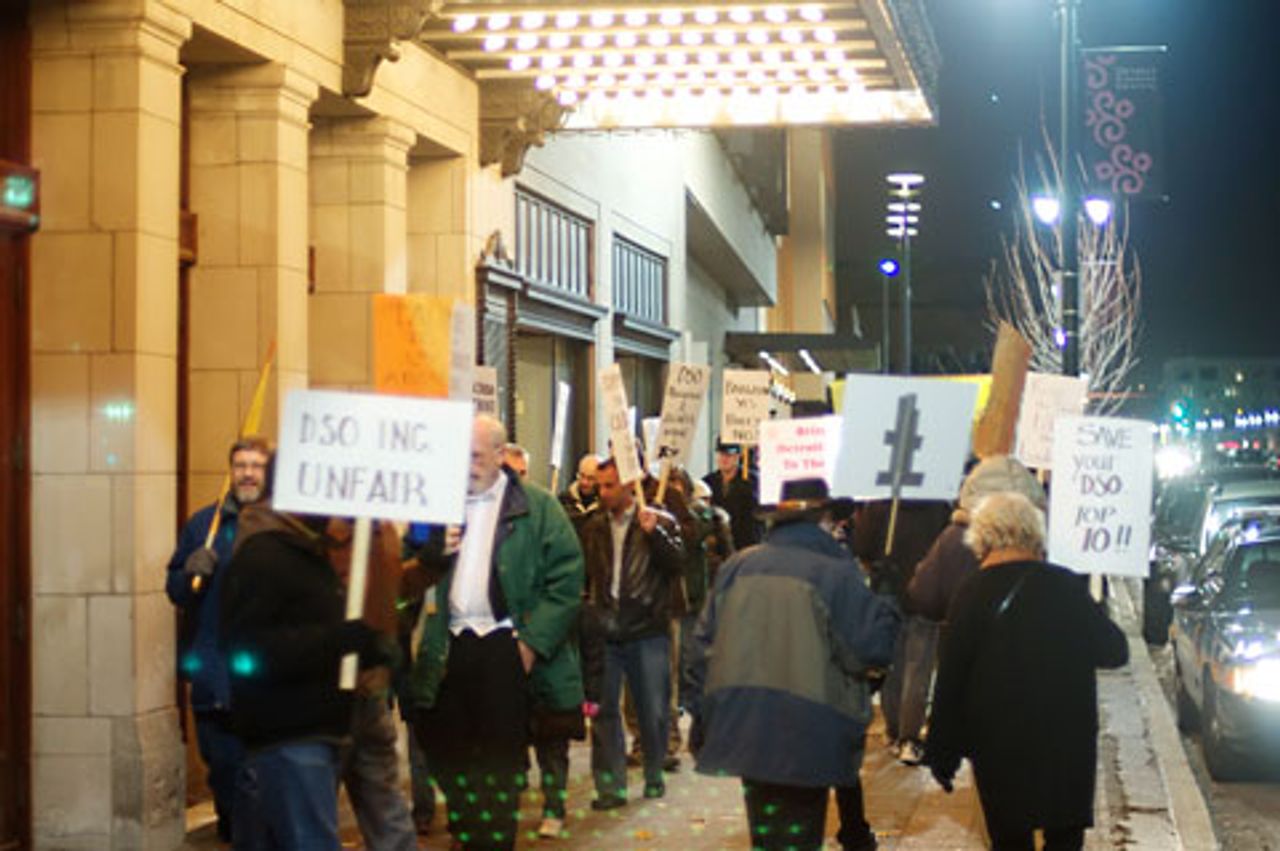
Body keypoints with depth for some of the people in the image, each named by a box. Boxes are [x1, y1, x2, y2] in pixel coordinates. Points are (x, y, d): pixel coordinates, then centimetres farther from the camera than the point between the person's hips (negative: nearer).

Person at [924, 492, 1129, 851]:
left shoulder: (972, 596, -8)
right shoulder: (1066, 586, -4)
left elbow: (951, 680, -7)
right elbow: (1114, 652, 3)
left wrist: (942, 752, 0)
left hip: (998, 744, -1)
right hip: (1067, 740, 1)